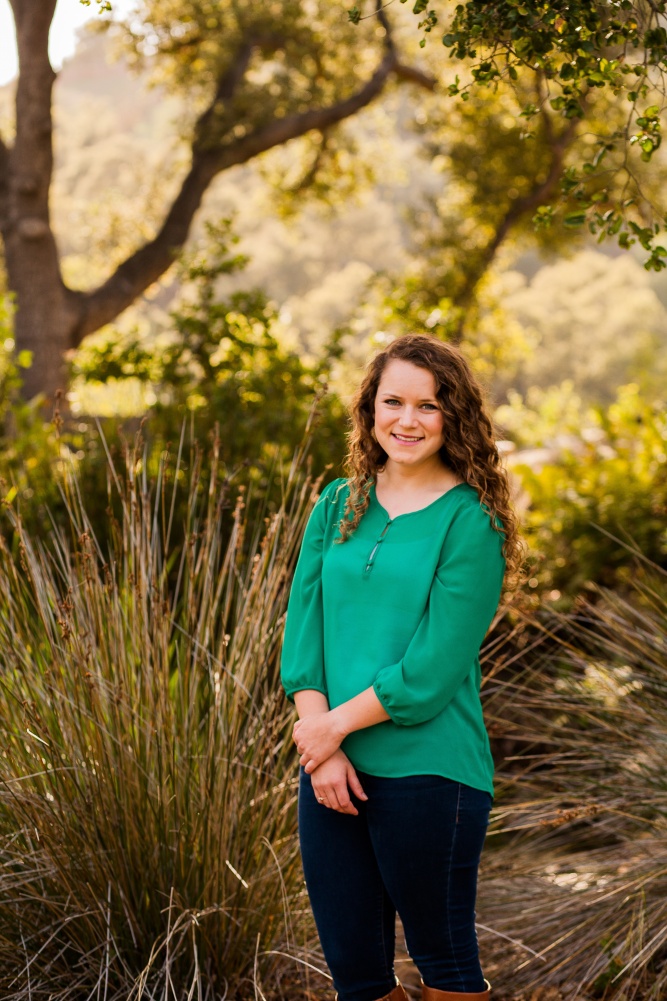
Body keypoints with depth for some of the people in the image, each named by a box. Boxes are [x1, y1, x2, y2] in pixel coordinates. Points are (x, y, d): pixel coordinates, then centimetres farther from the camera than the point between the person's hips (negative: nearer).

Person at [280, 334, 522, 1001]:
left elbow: (432, 670, -13)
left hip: (427, 772, -5)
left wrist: (336, 724, -10)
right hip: (332, 770, 5)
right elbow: (302, 629, 3)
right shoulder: (338, 505, 9)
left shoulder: (469, 522, -7)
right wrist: (321, 751, -9)